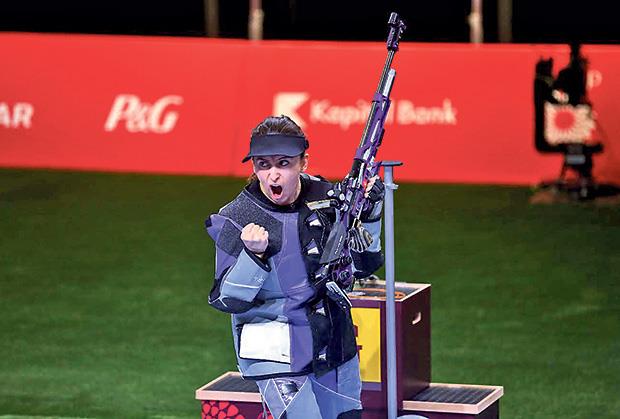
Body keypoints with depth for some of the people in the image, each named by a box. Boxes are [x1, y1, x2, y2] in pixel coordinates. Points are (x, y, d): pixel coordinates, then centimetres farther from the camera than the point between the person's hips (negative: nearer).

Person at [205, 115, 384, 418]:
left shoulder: (325, 198, -2)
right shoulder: (235, 220, -12)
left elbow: (363, 265, 7)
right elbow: (227, 300, -13)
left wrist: (369, 216, -8)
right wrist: (254, 255, -28)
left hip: (334, 346, 5)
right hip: (276, 355, -5)